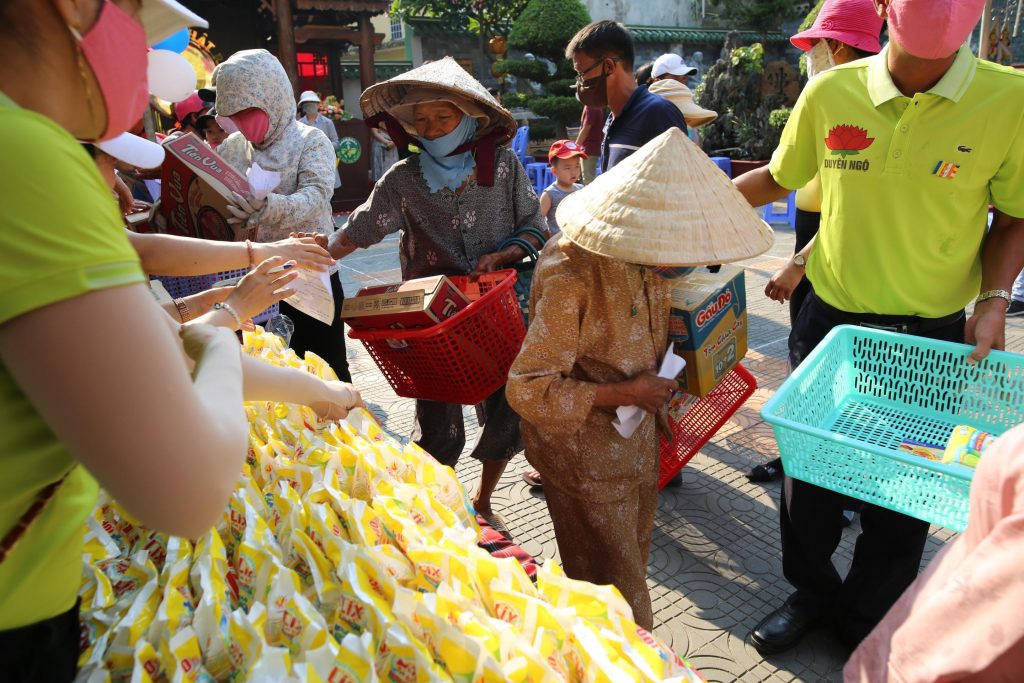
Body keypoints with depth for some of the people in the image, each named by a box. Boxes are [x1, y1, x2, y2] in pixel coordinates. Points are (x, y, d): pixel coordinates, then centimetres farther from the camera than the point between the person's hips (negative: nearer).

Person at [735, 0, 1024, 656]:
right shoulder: (830, 94, -8)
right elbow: (778, 179, 9)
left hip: (932, 337, -1)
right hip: (831, 323, 1)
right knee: (810, 467, 13)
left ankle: (868, 615, 40)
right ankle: (813, 590, 42)